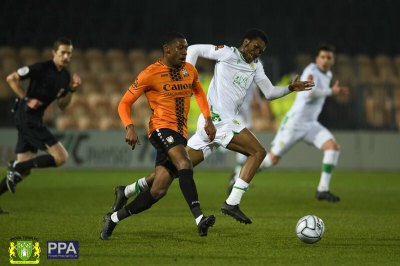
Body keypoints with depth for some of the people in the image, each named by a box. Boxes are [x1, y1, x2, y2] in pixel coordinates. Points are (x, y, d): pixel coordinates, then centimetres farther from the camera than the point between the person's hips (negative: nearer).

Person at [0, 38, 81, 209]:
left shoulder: (65, 76, 11)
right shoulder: (42, 68, -12)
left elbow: (62, 105, 18)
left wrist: (72, 90, 1)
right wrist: (27, 99, -15)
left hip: (34, 120, 9)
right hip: (26, 116, -9)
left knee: (24, 171, 8)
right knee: (60, 156, -16)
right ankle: (16, 167, -11)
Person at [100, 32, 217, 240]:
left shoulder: (189, 71, 11)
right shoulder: (150, 74, -6)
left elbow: (199, 92, 31)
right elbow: (124, 103, -2)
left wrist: (207, 119, 17)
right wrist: (129, 127, -20)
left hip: (180, 134, 6)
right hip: (161, 128, -6)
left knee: (158, 191, -1)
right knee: (185, 164, -32)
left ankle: (114, 218, 14)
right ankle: (199, 218, -42)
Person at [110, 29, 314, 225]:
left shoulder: (255, 66, 20)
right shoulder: (228, 53, -2)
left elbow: (269, 92, 19)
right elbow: (194, 49, 1)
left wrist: (290, 88, 3)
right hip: (217, 119, -8)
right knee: (258, 152, -15)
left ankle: (128, 191, 13)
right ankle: (232, 203, -19)